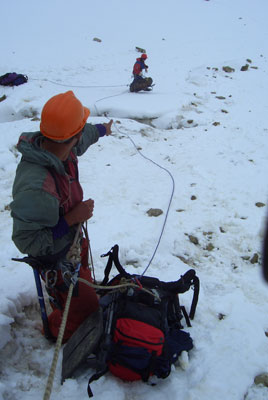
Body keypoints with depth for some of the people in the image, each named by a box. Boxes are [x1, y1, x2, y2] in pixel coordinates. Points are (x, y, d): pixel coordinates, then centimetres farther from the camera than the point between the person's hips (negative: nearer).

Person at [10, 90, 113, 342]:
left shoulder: (61, 149, -18)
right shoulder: (36, 188, -45)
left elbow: (84, 136, 9)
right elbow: (26, 241, -33)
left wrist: (102, 129, 31)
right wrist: (72, 218, -33)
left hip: (73, 239, 8)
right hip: (56, 259, -8)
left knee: (85, 288, 33)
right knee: (83, 307, 15)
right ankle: (60, 335, 49)